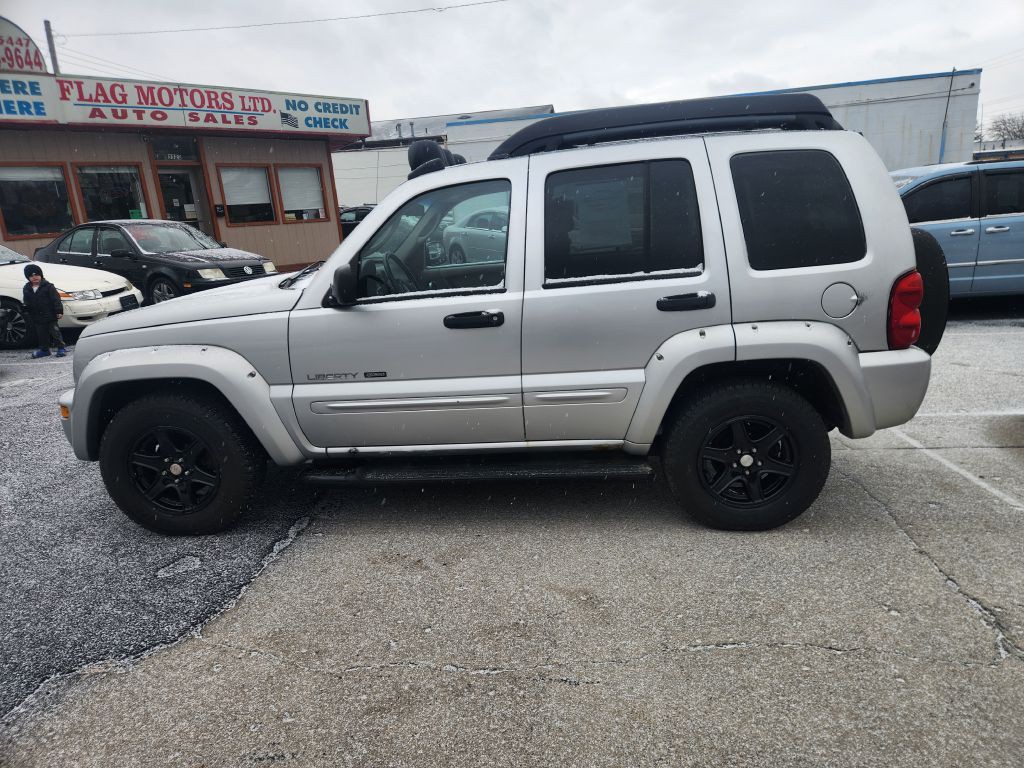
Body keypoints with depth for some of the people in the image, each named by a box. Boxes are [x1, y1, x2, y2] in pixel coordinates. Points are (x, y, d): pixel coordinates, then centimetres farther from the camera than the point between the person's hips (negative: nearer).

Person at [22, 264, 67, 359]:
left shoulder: (48, 286, -8)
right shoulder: (26, 289, 8)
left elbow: (56, 299, -11)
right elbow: (25, 302, 16)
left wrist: (59, 311, -16)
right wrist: (25, 307, -4)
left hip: (50, 315, -5)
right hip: (37, 317, 5)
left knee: (55, 332, -2)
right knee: (41, 334, 12)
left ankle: (61, 348, 6)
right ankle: (44, 349, 21)